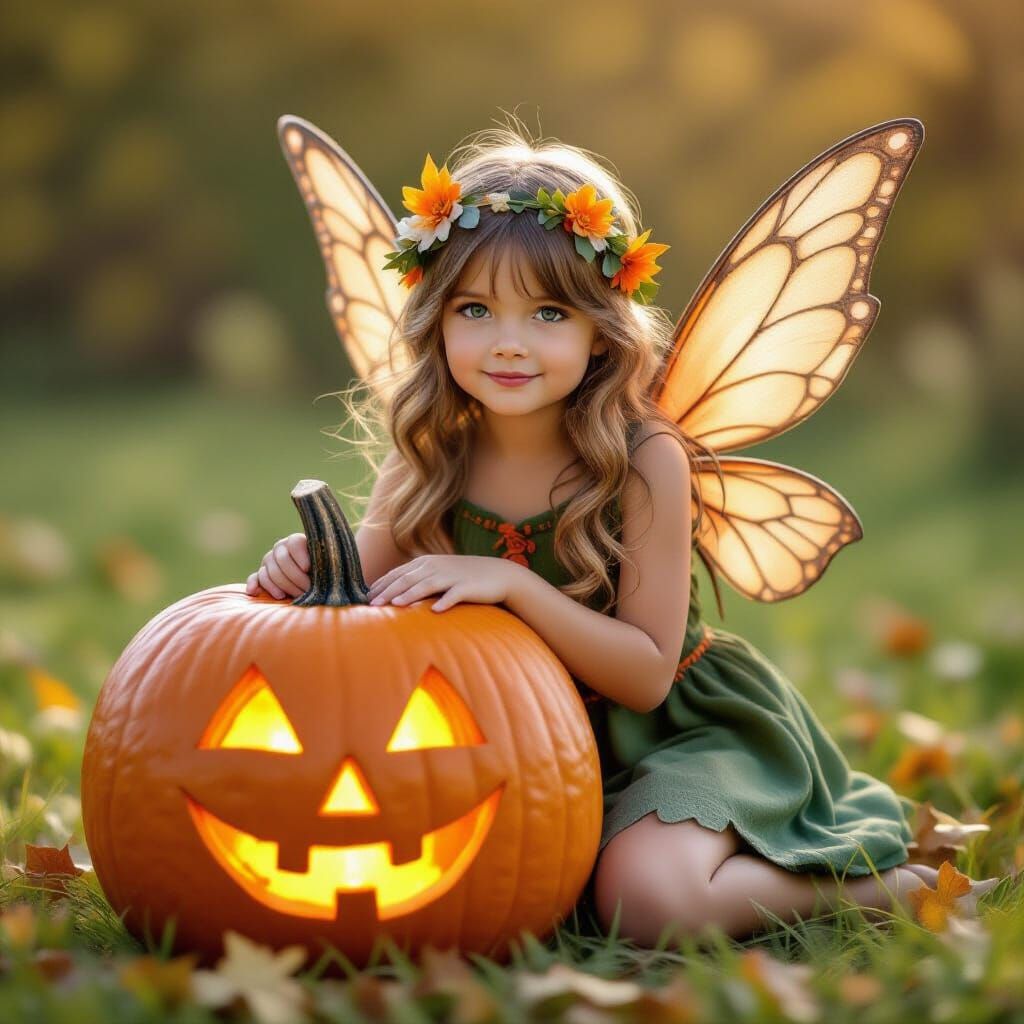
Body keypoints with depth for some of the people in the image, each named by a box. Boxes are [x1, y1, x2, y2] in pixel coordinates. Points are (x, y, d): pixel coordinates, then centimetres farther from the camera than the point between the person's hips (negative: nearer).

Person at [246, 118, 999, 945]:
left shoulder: (646, 463, -20)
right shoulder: (429, 463, -8)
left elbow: (646, 674, -20)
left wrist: (512, 584, -33)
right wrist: (310, 569, -26)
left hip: (673, 728, -4)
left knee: (646, 900, -29)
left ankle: (892, 881, -4)